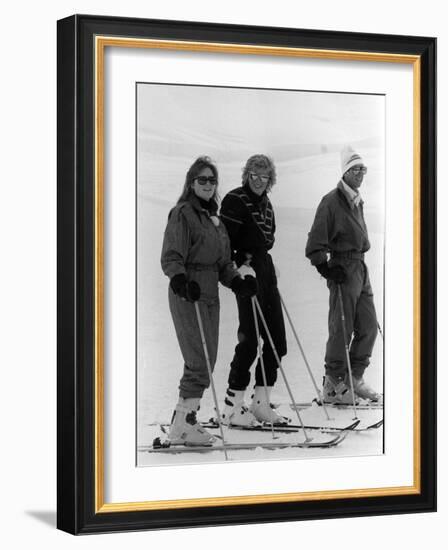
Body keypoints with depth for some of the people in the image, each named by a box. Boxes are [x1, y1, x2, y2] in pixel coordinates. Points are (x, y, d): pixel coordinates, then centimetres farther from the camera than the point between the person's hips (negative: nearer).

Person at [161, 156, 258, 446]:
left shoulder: (213, 216, 19)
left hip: (209, 293, 9)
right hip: (187, 292, -8)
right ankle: (181, 427, -7)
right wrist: (181, 280, -33)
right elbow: (171, 257, -15)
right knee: (200, 361, -13)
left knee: (207, 361, 8)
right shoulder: (182, 214, -7)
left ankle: (187, 418, 18)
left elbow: (222, 261, 22)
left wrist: (237, 281, 5)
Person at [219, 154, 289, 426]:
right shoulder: (235, 200, -8)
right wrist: (238, 265, -21)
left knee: (277, 339, 7)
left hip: (265, 268, 9)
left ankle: (261, 403, 16)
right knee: (250, 339, -9)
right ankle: (232, 406, 0)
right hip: (245, 271, -9)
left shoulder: (265, 203, 16)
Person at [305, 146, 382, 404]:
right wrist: (324, 267, -19)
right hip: (343, 268, -9)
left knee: (369, 327, 9)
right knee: (341, 329, -5)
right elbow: (316, 240, -13)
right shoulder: (332, 201, -10)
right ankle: (333, 385, 4)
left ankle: (355, 378, 19)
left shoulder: (358, 201, 17)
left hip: (360, 266, 9)